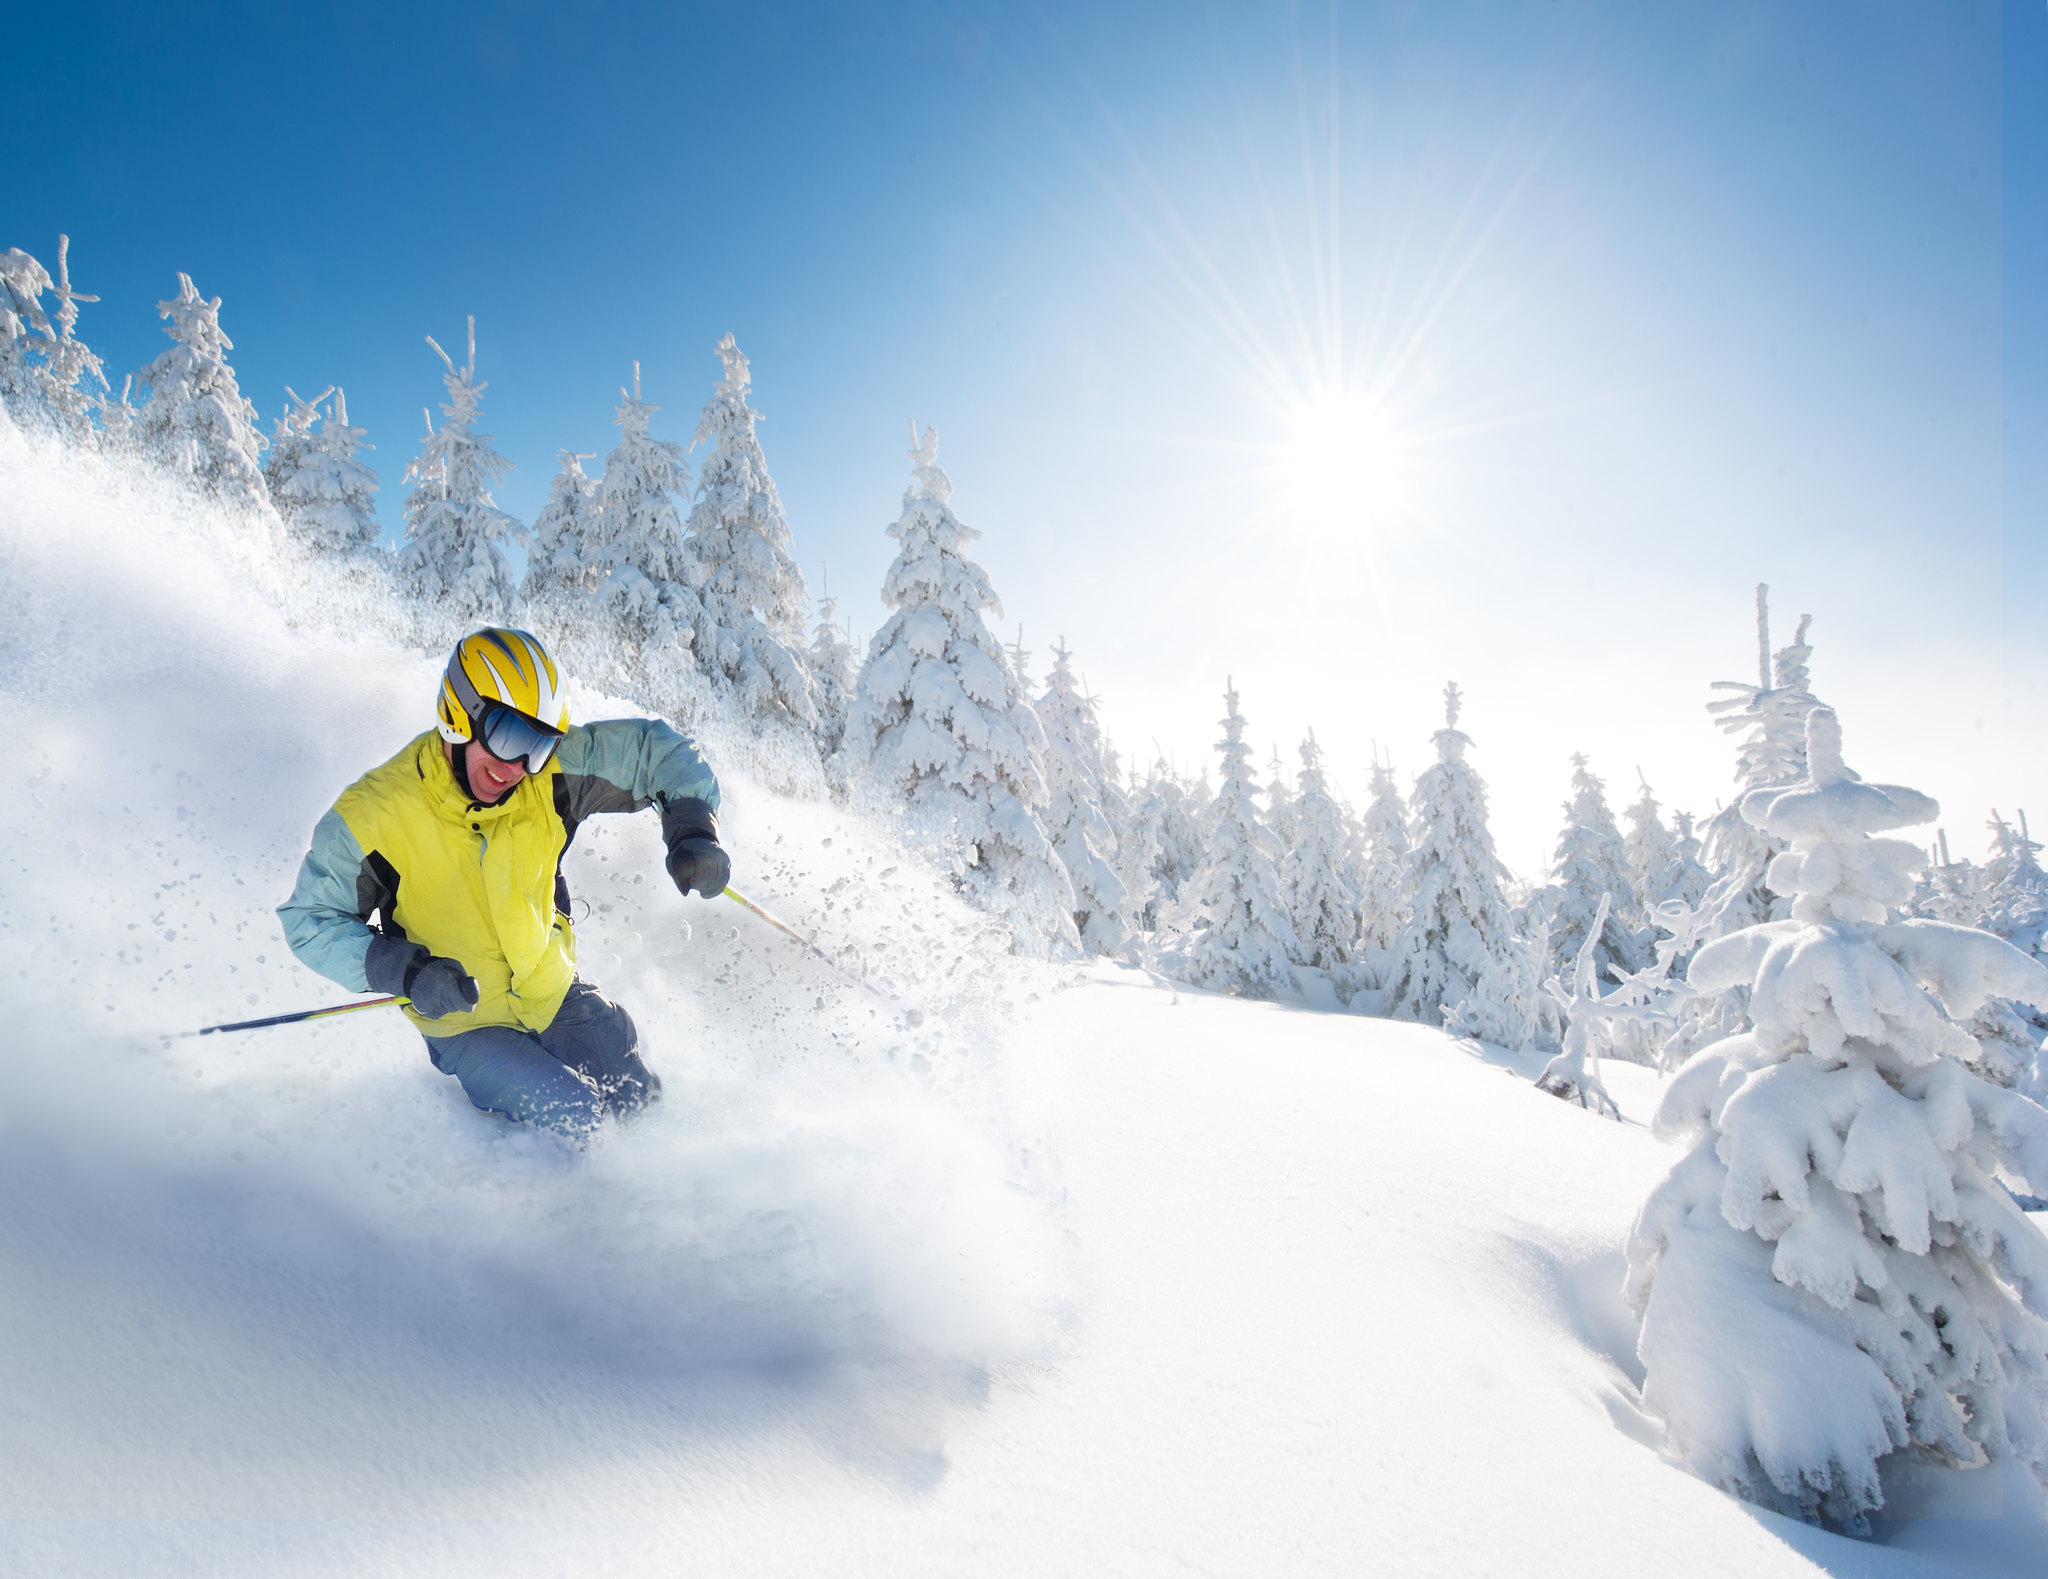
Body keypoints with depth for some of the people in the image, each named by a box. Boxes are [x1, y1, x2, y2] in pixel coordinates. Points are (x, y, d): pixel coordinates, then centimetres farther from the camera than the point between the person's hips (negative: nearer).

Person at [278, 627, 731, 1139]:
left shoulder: (550, 770, -17)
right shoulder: (371, 817, -24)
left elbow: (654, 749, -7)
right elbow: (311, 920, -12)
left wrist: (692, 829, -23)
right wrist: (405, 970, -27)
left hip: (559, 997, 4)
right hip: (466, 1023, -3)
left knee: (642, 1104, 6)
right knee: (574, 1119, -18)